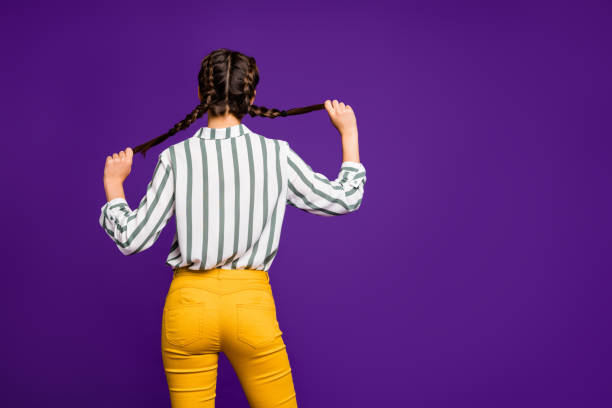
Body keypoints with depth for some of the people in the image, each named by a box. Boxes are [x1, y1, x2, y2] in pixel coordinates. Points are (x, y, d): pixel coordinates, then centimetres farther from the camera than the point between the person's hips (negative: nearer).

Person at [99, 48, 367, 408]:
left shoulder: (176, 158, -5)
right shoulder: (276, 155, -5)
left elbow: (132, 239, -3)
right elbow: (345, 200, 5)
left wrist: (113, 185, 14)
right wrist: (349, 135, 17)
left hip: (188, 304, 1)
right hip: (251, 304, 0)